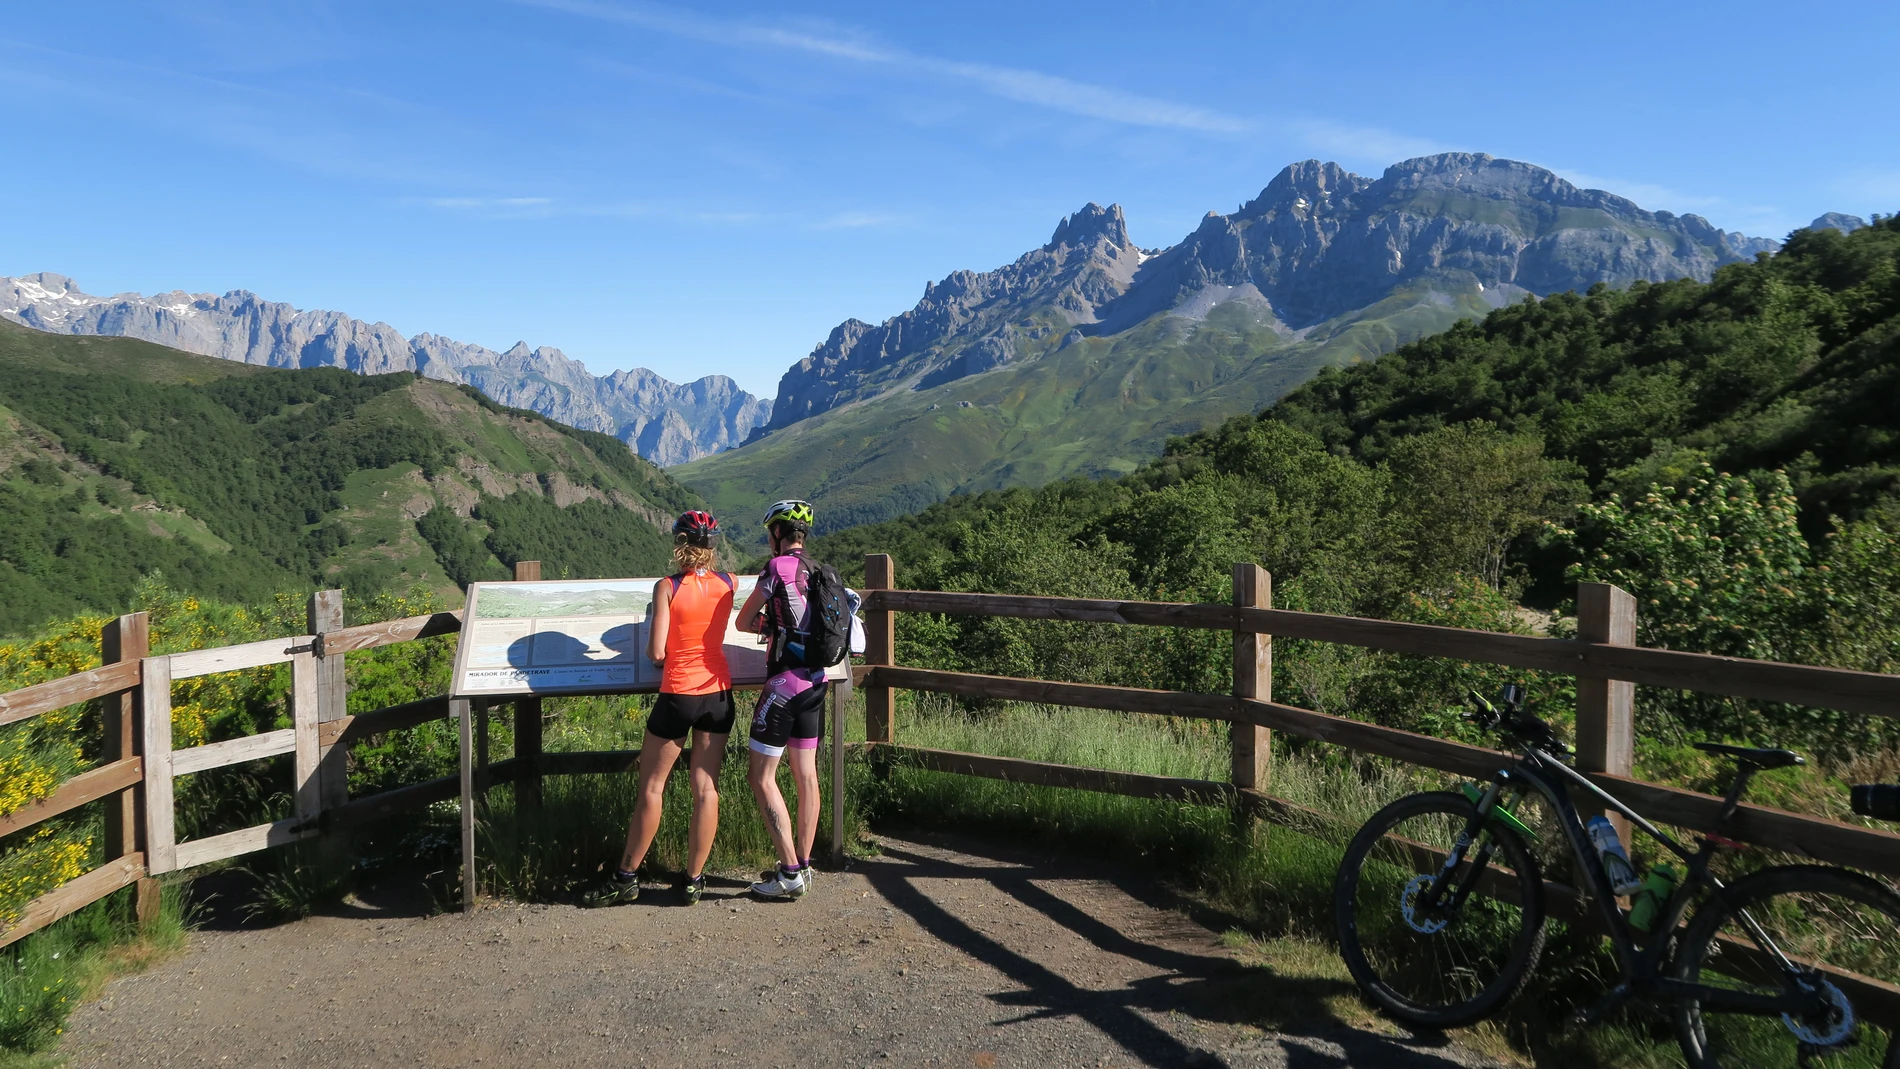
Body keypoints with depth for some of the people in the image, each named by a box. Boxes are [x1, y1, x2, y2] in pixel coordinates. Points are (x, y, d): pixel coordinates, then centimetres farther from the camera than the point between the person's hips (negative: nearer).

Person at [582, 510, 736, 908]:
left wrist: (655, 652, 6)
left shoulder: (667, 587, -13)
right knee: (706, 788, 6)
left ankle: (626, 879, 17)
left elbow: (656, 651, -15)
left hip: (679, 696, -4)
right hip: (719, 694, 4)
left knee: (651, 788, 8)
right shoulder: (728, 584, -1)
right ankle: (693, 881, 13)